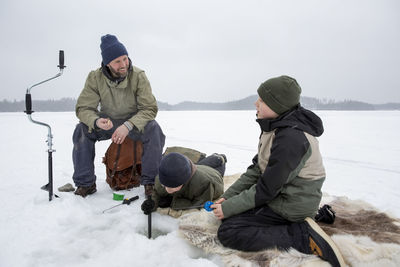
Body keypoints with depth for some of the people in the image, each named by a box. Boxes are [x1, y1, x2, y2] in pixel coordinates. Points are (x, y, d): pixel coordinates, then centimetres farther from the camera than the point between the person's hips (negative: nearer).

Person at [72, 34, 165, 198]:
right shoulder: (95, 77, -13)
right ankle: (86, 183, -10)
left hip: (134, 122, -2)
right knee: (82, 130, -23)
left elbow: (150, 108, -21)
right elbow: (83, 108, -14)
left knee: (154, 129, -32)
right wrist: (96, 121, -38)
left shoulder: (138, 76, -18)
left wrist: (128, 125, -37)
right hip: (107, 122, 2)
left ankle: (151, 182, -19)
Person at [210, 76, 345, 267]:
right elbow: (256, 169, 6)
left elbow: (267, 189, -23)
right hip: (280, 192, 10)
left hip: (292, 205, -10)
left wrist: (228, 208, -14)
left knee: (227, 232, -14)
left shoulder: (291, 138, -28)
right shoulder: (276, 127, 3)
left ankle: (304, 235, -13)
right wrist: (227, 196, -1)